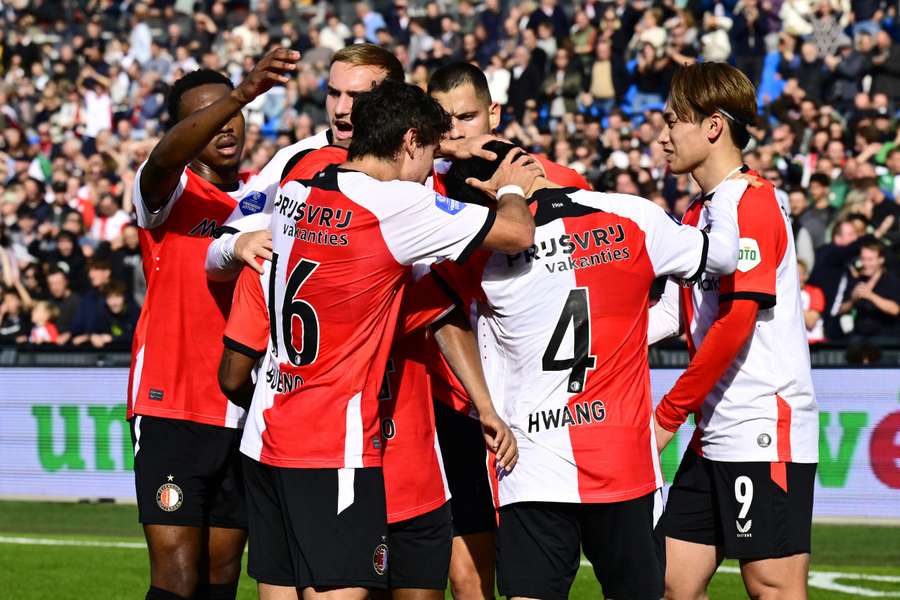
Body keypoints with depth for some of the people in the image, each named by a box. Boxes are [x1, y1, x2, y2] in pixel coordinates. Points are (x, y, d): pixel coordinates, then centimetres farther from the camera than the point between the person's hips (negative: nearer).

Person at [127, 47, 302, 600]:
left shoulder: (264, 194, 11)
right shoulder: (169, 191, -5)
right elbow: (166, 159, -28)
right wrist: (243, 92, -45)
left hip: (244, 411, 5)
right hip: (171, 406, -5)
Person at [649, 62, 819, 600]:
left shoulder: (752, 202, -11)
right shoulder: (699, 214, 19)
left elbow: (735, 324, -17)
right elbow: (672, 312, 17)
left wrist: (668, 415, -12)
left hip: (766, 429, -9)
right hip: (716, 436, 9)